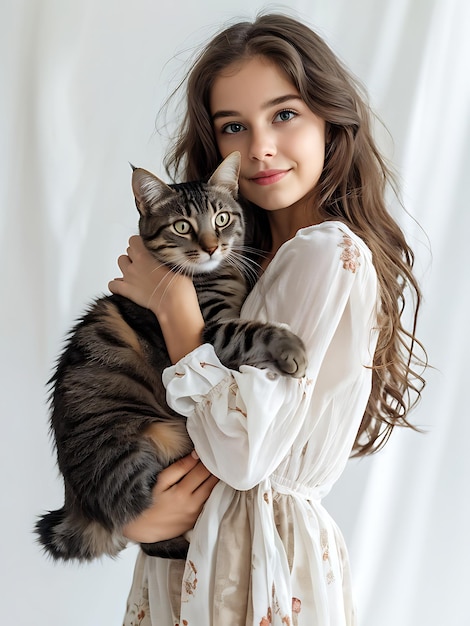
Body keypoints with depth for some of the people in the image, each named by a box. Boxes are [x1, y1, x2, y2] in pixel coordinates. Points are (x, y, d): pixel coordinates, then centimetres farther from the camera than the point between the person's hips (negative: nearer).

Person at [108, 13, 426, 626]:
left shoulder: (328, 253, -20)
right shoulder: (256, 249, 6)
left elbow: (245, 452, -24)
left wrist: (172, 297, -18)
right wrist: (142, 500, -14)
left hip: (262, 552, -7)